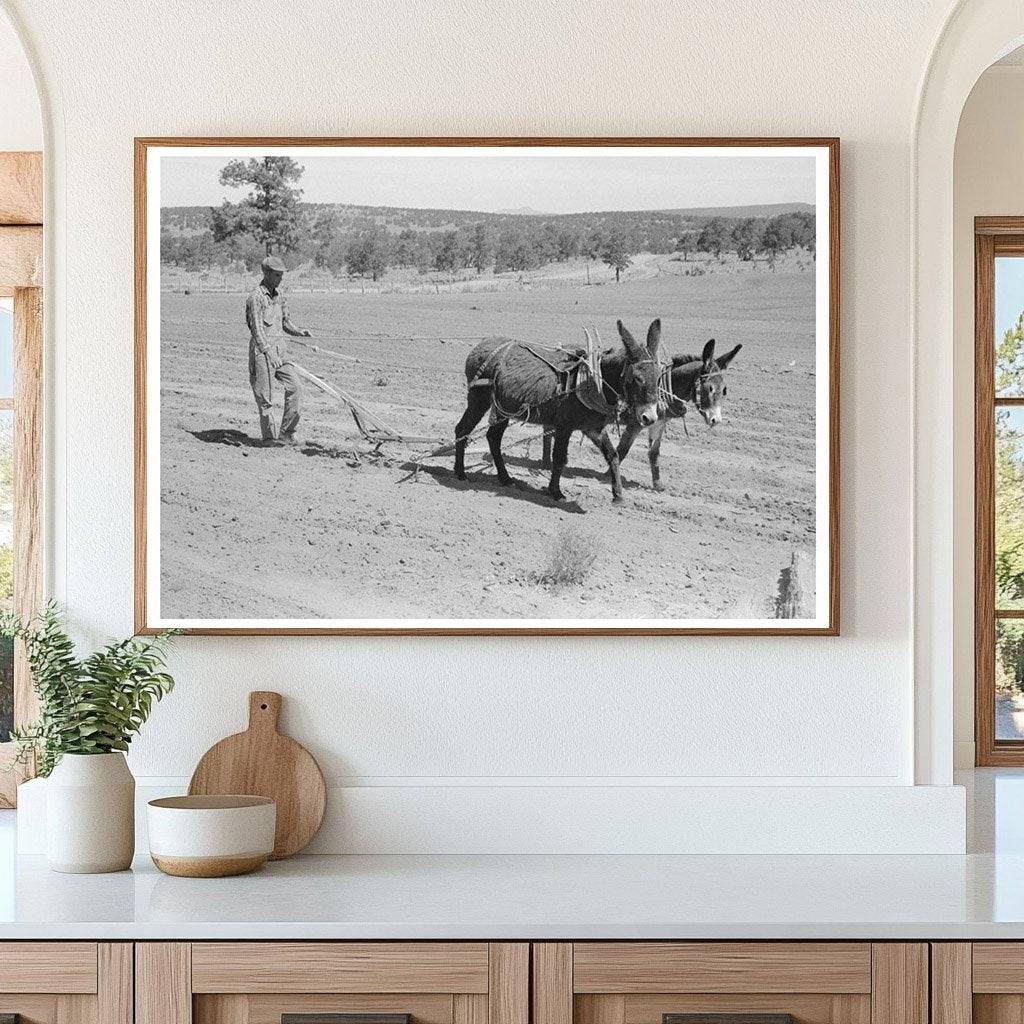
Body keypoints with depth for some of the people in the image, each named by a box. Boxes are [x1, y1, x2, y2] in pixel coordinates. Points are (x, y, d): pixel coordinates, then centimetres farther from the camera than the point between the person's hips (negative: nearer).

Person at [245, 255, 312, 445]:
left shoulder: (278, 295, 13)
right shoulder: (256, 297, -13)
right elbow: (257, 329, -19)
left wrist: (300, 333, 3)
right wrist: (270, 354, -27)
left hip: (279, 350, 8)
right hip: (262, 351, -8)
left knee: (295, 387, -2)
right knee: (265, 397, -1)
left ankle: (286, 433, 5)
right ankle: (270, 437, 8)